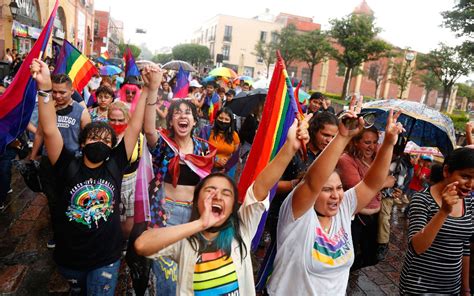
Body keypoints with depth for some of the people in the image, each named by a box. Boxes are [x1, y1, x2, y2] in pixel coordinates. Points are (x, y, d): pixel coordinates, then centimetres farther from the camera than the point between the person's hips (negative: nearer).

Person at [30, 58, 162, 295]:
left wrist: (150, 90, -17)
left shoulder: (114, 166, -9)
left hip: (106, 260, 0)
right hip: (69, 259, 1)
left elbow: (135, 127, -13)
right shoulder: (68, 167, -10)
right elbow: (49, 130, -22)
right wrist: (44, 88, -33)